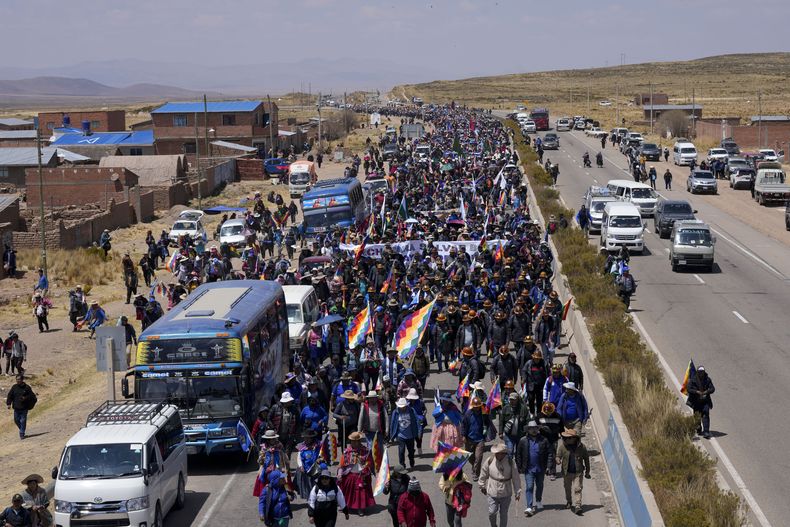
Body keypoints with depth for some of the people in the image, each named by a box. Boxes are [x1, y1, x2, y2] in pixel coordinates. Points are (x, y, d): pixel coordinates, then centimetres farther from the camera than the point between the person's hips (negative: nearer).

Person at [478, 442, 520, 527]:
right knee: (492, 512, 1)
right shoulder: (490, 460, -9)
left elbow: (515, 478, -3)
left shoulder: (510, 462, -11)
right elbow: (483, 474, 7)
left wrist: (517, 492, 0)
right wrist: (482, 486, 15)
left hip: (505, 493, -1)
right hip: (492, 492, 1)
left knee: (503, 514, 9)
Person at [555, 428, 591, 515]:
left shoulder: (581, 447, -5)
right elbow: (558, 455, 2)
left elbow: (586, 459, 6)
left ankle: (577, 506, -12)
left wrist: (587, 472, 9)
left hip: (578, 472, -2)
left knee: (577, 489, -10)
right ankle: (568, 502, 39)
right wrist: (558, 460, -24)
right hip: (567, 472, 2)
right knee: (568, 488, 16)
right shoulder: (562, 446, -5)